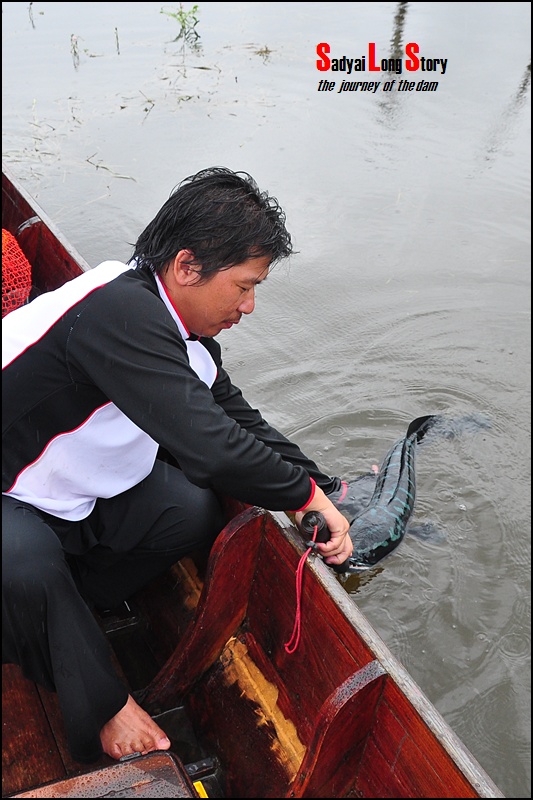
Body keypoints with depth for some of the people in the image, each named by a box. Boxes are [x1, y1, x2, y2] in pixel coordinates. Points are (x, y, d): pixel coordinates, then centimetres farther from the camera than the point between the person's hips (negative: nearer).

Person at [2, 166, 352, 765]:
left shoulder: (182, 328, -3)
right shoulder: (120, 312, -35)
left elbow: (237, 418, 5)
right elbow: (207, 443, -40)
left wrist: (327, 492, 1)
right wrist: (304, 493, -23)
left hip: (75, 484, 8)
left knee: (196, 510, -10)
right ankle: (102, 708, -7)